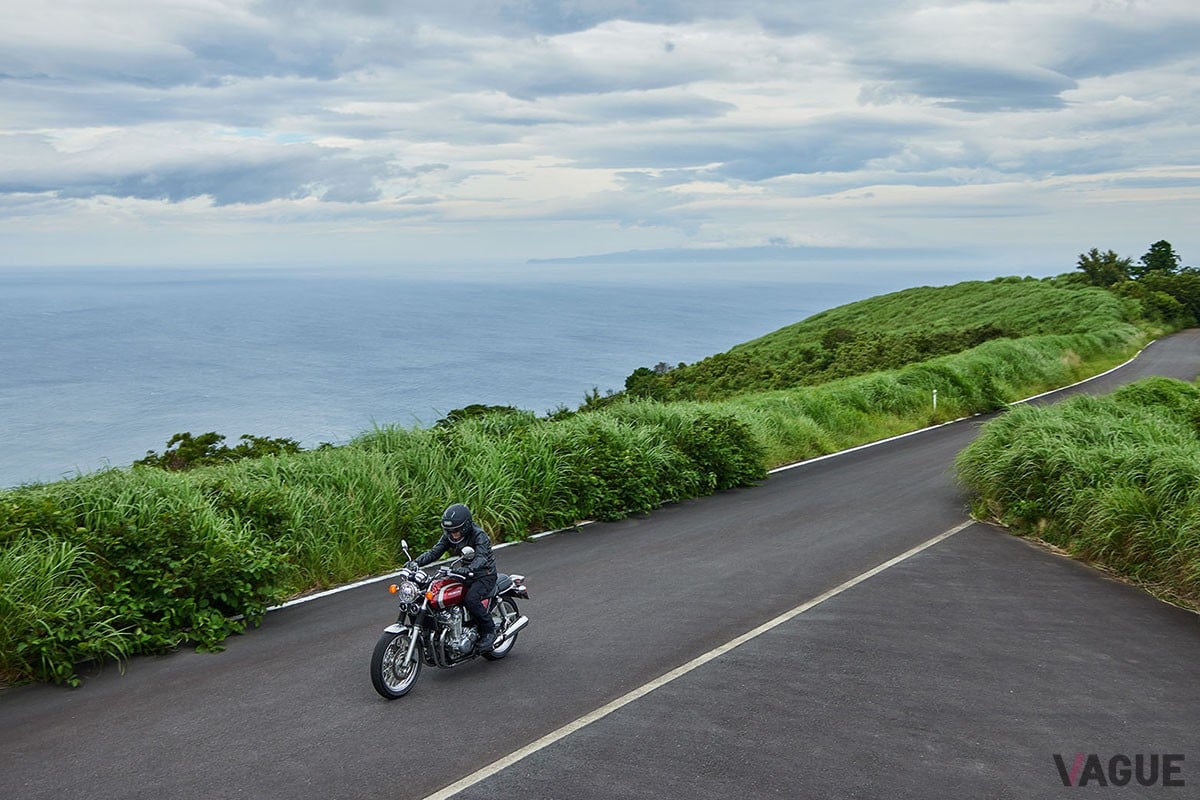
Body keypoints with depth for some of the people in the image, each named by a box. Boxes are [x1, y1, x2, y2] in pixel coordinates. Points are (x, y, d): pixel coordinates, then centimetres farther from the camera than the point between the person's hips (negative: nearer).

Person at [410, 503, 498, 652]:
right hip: (467, 574, 7)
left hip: (485, 574, -7)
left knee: (471, 599, -31)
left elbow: (481, 557, -38)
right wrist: (416, 562, -24)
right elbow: (435, 552, -6)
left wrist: (468, 569, -57)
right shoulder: (449, 536, -2)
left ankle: (489, 631, -12)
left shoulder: (478, 535, -23)